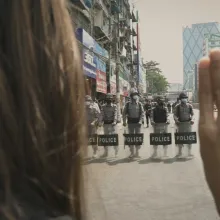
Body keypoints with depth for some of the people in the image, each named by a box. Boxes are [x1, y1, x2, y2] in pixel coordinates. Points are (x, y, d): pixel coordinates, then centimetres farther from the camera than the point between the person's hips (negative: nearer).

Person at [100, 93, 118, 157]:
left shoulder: (114, 106, 2)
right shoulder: (103, 107, 10)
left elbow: (115, 114, -8)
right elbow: (102, 115, 4)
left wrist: (114, 121, -23)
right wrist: (101, 121, -11)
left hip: (112, 123, -3)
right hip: (106, 123, 3)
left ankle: (116, 152, 6)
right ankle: (106, 152, 15)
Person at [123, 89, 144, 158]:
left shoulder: (139, 104, 2)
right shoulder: (127, 104, 2)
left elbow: (142, 113, -1)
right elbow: (124, 113, 3)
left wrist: (140, 121, -13)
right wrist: (124, 121, -6)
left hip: (137, 122, 0)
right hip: (130, 122, 1)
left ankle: (137, 152, 11)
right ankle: (132, 152, 12)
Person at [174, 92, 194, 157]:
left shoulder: (190, 106, 6)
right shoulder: (177, 107, 2)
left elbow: (192, 114, 7)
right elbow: (175, 115, -2)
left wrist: (192, 119, -12)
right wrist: (176, 120, -20)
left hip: (188, 123, 1)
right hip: (180, 123, -1)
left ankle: (189, 152, 12)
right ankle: (180, 152, 14)